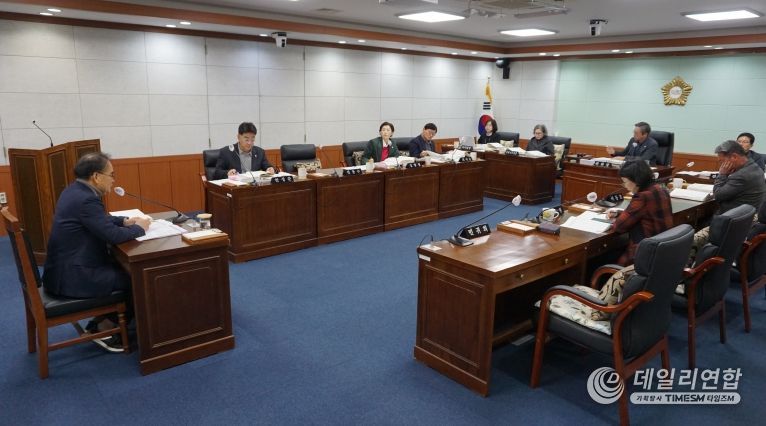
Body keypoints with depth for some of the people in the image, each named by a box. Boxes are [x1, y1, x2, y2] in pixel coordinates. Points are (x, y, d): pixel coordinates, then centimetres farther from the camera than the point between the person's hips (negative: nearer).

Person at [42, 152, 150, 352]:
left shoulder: (75, 191, 8)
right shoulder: (86, 199, -23)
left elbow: (99, 219, 22)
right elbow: (113, 235, -25)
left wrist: (125, 221, 8)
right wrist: (139, 228, -8)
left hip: (66, 267, 10)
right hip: (71, 277, -10)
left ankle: (100, 323, 19)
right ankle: (105, 329, 11)